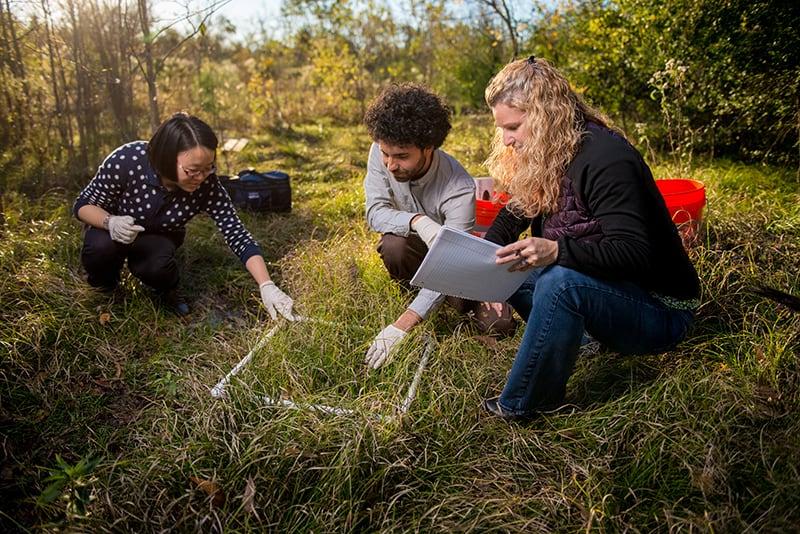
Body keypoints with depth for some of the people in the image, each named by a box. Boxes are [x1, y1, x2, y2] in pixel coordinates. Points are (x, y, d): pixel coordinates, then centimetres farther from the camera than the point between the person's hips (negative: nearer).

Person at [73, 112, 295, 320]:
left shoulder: (207, 185, -28)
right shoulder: (127, 161, -33)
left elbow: (238, 236, -28)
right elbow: (83, 205, -18)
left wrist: (267, 286, -39)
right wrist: (110, 222, -40)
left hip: (158, 240, 0)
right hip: (114, 231, 0)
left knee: (158, 266, -32)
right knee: (100, 248, -33)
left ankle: (166, 288, 5)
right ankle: (104, 284, 4)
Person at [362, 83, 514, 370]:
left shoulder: (460, 190, -35)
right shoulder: (381, 152, -23)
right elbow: (375, 212, -23)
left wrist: (400, 326, -47)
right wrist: (418, 221, -46)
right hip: (415, 248, 2)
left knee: (497, 321, -19)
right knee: (394, 244, -36)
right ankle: (411, 293, -3)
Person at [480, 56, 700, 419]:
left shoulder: (605, 158, -24)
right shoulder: (544, 156, 2)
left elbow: (633, 253, -31)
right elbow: (514, 215, 7)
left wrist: (557, 251, -44)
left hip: (658, 310, -8)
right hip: (603, 288, 9)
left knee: (562, 280, -36)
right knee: (505, 264, 0)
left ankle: (520, 405, -19)